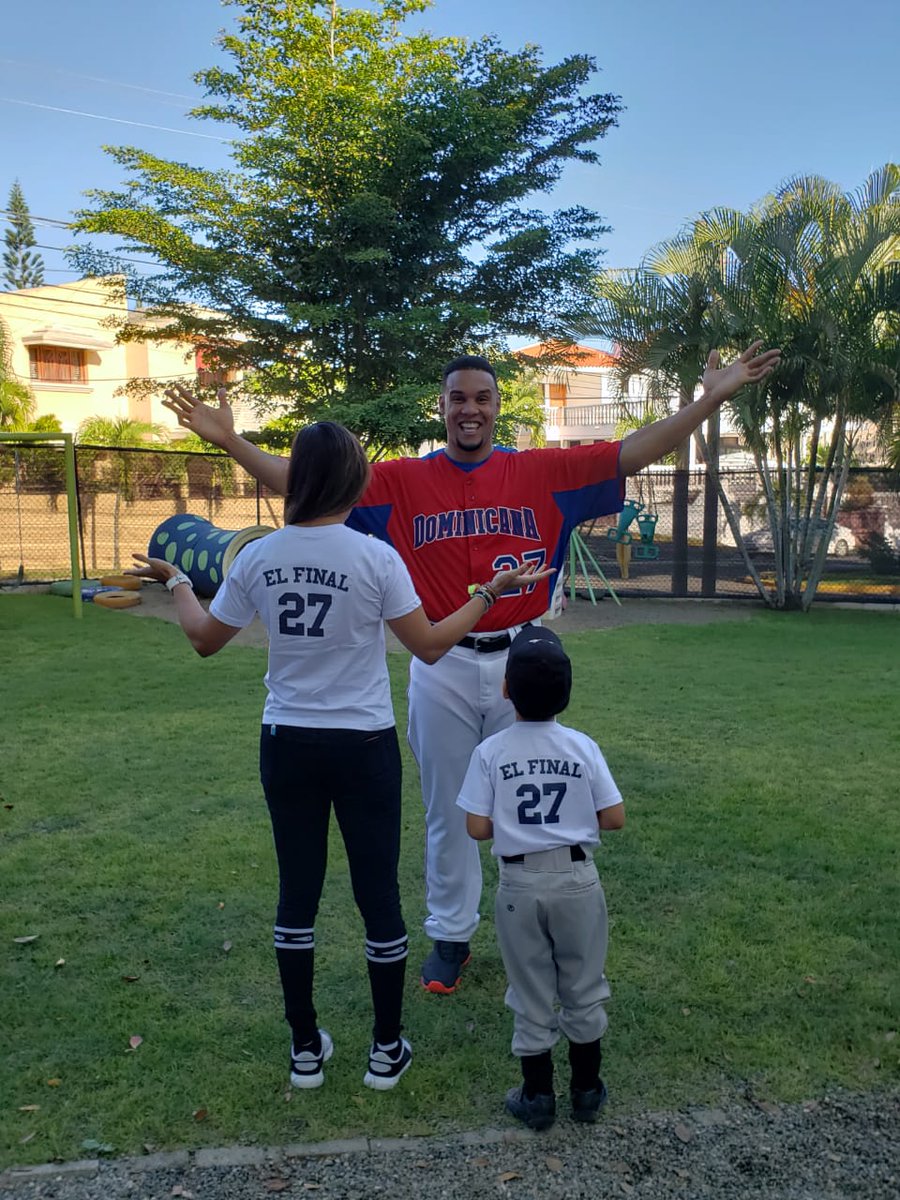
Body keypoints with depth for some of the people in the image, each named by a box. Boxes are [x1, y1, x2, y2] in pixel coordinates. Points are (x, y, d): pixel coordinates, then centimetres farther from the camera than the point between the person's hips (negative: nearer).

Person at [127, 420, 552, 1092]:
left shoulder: (256, 559, -4)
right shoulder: (375, 558, -14)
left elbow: (204, 639, 9)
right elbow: (430, 646, -7)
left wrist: (175, 582, 26)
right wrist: (490, 592, 4)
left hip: (287, 745, 3)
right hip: (363, 747, -3)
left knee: (297, 893, 16)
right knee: (378, 892, 11)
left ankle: (306, 1049, 29)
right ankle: (387, 1050, 25)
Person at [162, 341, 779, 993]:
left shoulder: (542, 471, 1)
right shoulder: (404, 480, 1)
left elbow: (632, 452, -3)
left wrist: (710, 399, -9)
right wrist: (231, 441, -8)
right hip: (442, 667, 0)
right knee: (448, 810, 14)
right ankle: (450, 936, 32)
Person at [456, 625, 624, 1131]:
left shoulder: (492, 751, -11)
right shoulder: (583, 746, -8)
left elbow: (477, 828, -10)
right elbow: (614, 818, -6)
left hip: (520, 884, -1)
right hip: (577, 879, 1)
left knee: (532, 994, 15)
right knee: (584, 988, 18)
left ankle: (538, 1095, 26)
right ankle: (587, 1089, 31)